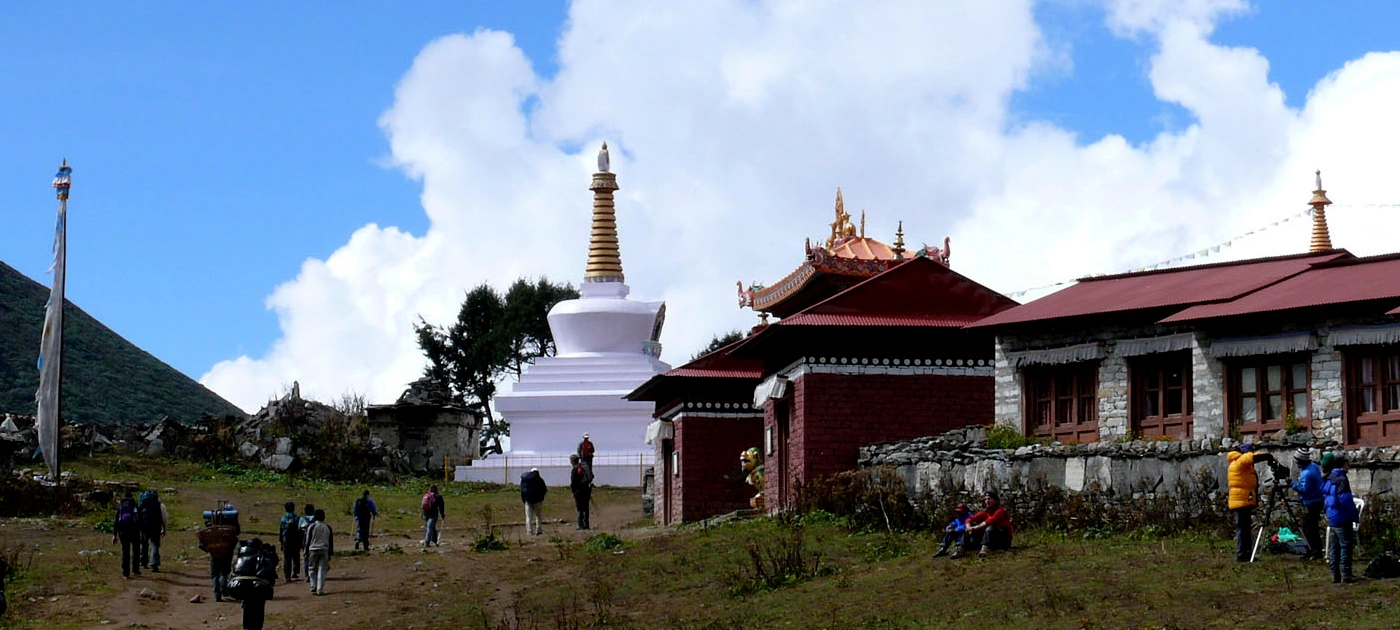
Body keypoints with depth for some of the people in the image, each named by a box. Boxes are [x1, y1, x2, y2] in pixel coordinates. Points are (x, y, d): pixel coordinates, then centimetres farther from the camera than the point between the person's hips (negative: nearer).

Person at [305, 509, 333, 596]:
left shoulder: (312, 526, -4)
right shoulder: (328, 527, 6)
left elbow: (308, 540, -2)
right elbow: (331, 542, 11)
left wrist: (306, 552, 5)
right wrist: (330, 553, 18)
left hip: (313, 550, -2)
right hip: (324, 550, 2)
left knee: (312, 569, 11)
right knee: (322, 570, 1)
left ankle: (314, 586, 0)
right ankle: (320, 589, -5)